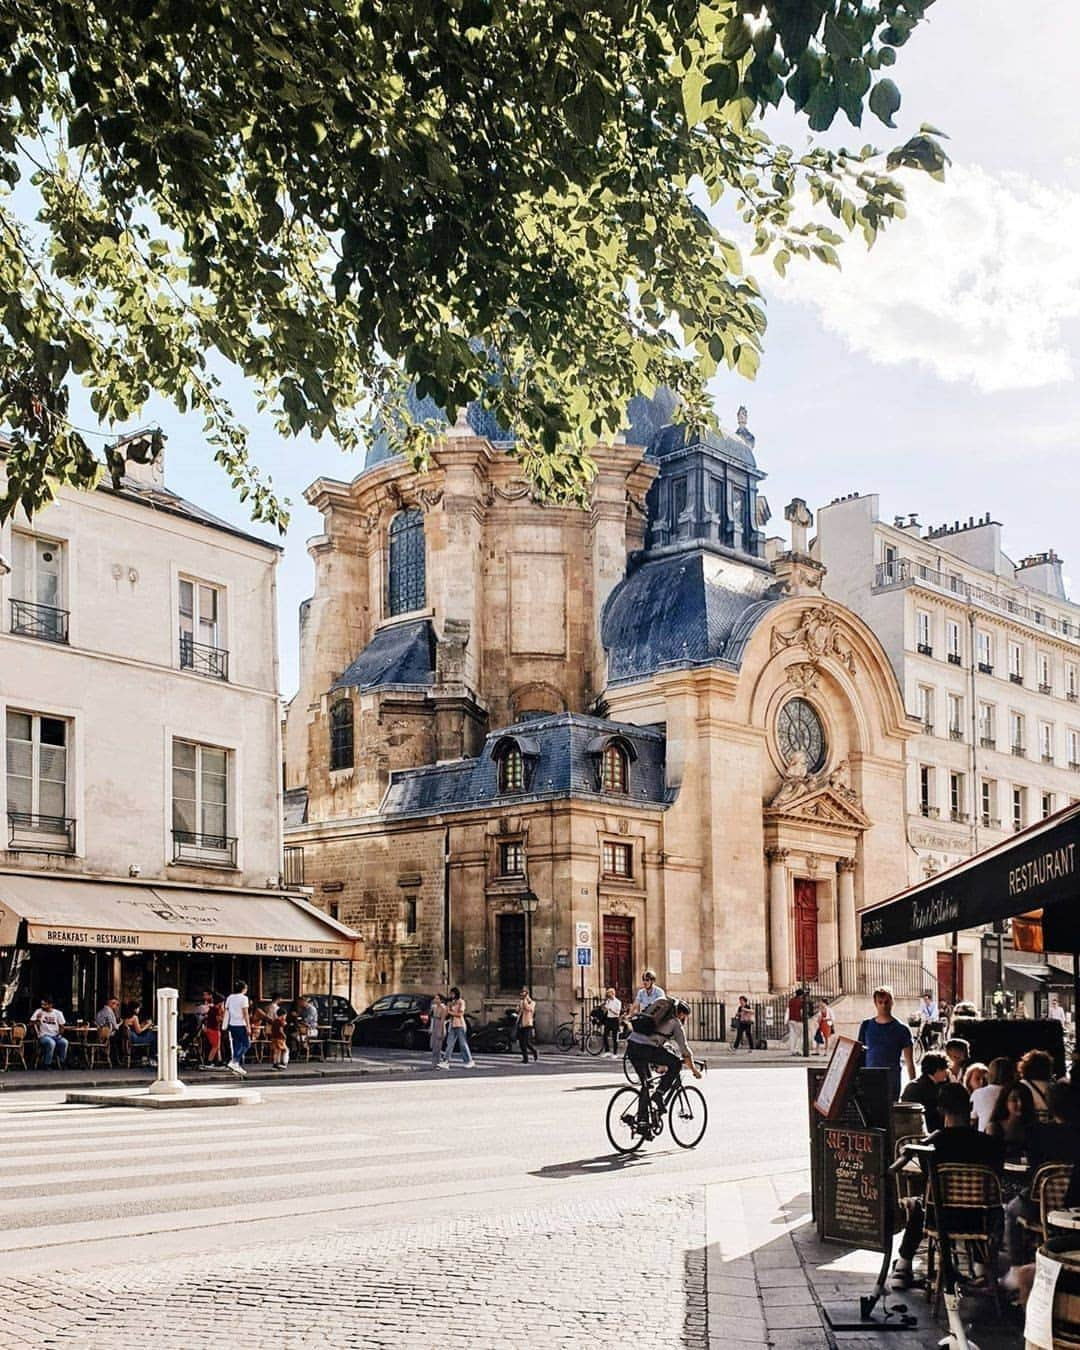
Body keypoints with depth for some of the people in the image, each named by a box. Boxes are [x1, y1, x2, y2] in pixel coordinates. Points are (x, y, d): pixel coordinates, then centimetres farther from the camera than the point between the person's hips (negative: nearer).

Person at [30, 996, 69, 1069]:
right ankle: (46, 1065, -23)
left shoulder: (58, 1013, 8)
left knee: (64, 1042, -31)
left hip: (55, 1036, 2)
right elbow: (31, 1024, -3)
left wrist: (60, 1033, -6)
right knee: (51, 1043, -37)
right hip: (43, 1036, -2)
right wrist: (37, 1020, -23)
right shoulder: (39, 1011, 3)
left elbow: (61, 1026, 14)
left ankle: (62, 1064, -17)